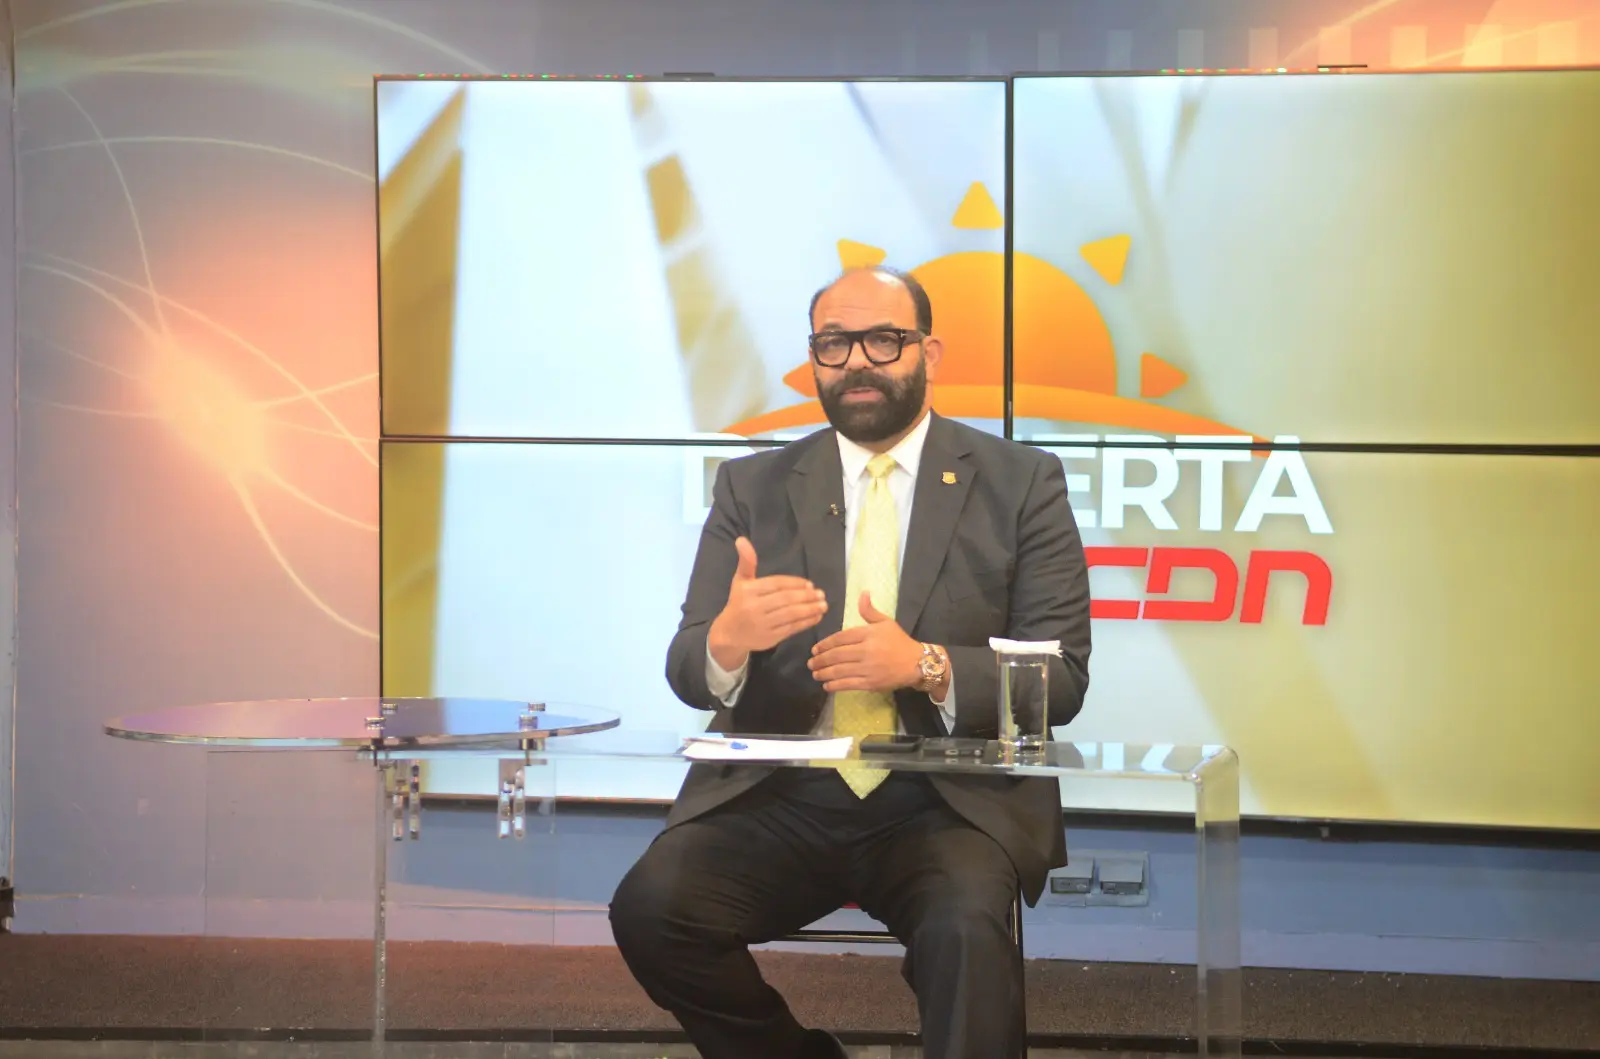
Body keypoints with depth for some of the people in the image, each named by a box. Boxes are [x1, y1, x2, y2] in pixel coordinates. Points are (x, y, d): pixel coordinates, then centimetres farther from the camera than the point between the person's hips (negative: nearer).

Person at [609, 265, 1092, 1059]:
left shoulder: (1020, 483, 4)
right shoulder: (751, 487, 10)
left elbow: (1061, 676, -1)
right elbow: (687, 671, 4)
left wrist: (927, 667, -20)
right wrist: (726, 641, -22)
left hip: (948, 804, -3)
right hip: (779, 800, 3)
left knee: (964, 928, -35)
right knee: (650, 906, -22)